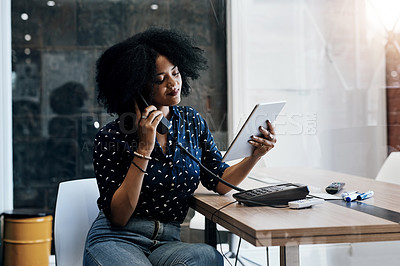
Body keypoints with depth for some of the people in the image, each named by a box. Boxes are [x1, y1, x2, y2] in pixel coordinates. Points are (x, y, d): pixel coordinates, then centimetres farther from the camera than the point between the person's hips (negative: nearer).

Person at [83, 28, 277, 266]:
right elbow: (118, 216, -13)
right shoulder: (112, 138, -8)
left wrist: (256, 154, -10)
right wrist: (144, 148, -19)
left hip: (167, 242, 5)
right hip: (115, 241, -4)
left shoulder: (192, 123, 8)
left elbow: (219, 182, 7)